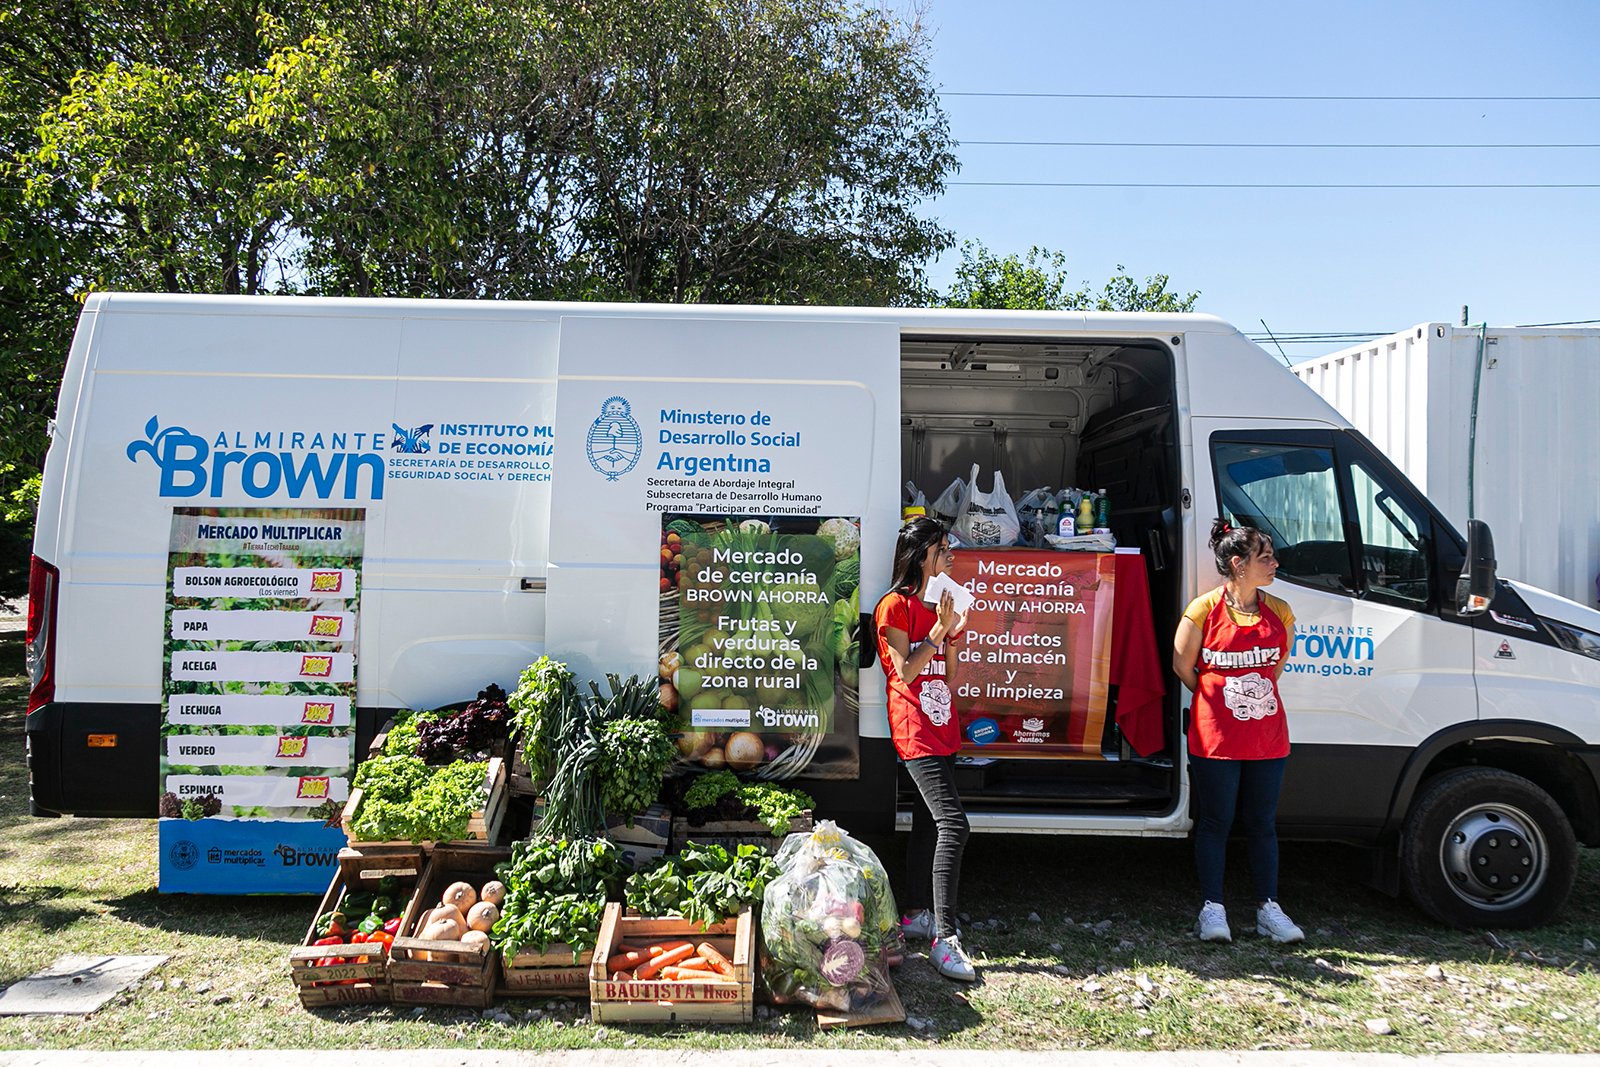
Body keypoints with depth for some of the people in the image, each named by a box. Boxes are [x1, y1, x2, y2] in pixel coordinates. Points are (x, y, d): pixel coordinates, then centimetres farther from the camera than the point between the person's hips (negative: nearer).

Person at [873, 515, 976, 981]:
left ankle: (917, 916, 24)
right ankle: (945, 938, -15)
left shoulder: (930, 605, 17)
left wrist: (957, 625, 4)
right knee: (953, 824, -17)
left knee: (928, 823, 14)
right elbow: (904, 671, -13)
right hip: (917, 732, -9)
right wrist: (939, 628, -16)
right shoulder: (895, 605, -10)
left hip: (940, 729, 10)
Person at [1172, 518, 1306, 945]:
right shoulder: (1204, 610, -10)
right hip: (1215, 738, -4)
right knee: (1215, 823, 5)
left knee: (1262, 824, 13)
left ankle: (1268, 908, 23)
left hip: (1267, 737, 4)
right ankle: (1212, 908, 15)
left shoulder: (1279, 612, 4)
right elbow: (1182, 667, -1)